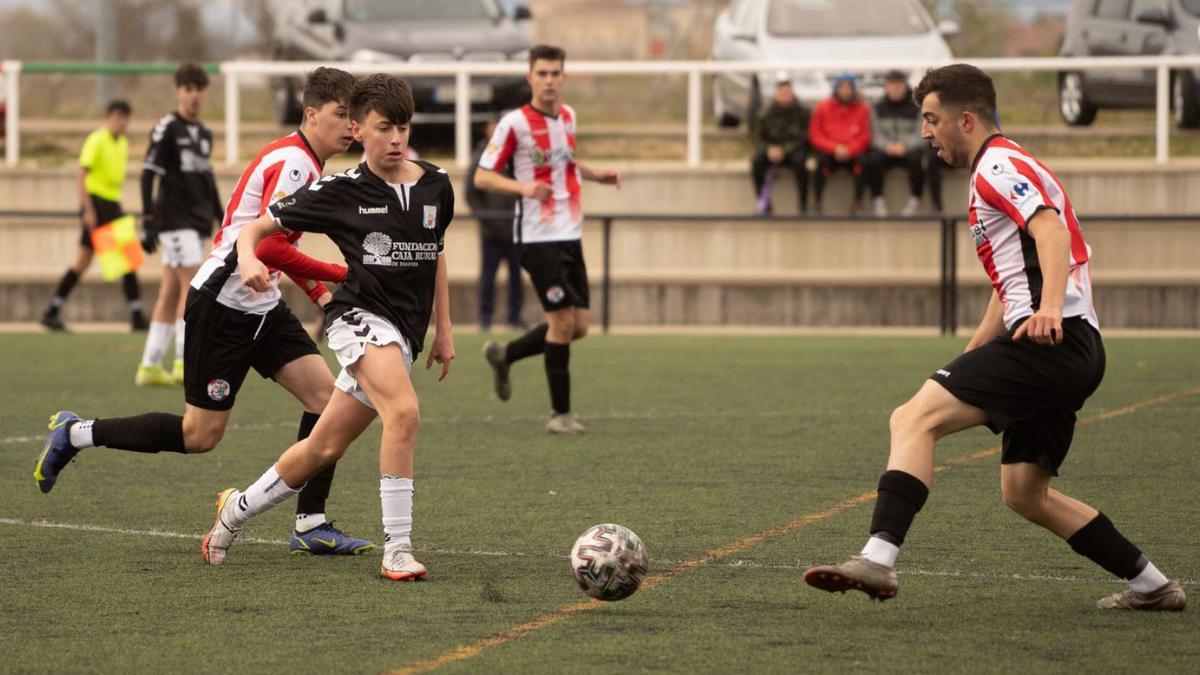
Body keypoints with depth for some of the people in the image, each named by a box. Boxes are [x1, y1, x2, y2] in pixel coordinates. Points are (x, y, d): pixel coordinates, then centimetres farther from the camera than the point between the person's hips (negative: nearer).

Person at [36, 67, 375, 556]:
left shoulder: (307, 164, 12)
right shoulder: (292, 162, -19)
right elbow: (268, 248, -29)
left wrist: (316, 289, 14)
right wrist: (341, 275, -25)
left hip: (260, 305, 9)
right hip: (222, 305, -9)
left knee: (326, 395, -4)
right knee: (200, 436, -3)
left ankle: (311, 526, 1)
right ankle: (76, 434, 12)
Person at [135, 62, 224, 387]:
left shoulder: (204, 134, 16)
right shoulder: (166, 129, -7)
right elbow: (149, 174, -10)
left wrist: (223, 219, 24)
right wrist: (148, 222, -17)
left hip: (196, 221, 7)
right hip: (174, 217, -7)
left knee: (170, 292, 7)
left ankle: (149, 367, 9)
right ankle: (184, 364, -12)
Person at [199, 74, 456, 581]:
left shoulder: (436, 186, 6)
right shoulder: (340, 191, -7)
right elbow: (258, 227, -2)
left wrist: (443, 330, 21)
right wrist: (248, 258, -25)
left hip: (403, 335, 5)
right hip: (361, 316, -5)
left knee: (324, 448, 9)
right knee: (404, 412, -31)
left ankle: (237, 509, 33)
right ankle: (398, 550, -27)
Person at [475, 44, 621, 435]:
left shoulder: (568, 116, 11)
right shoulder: (515, 123, -10)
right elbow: (482, 177, -8)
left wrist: (600, 176, 12)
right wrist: (524, 187, -24)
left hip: (571, 236, 7)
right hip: (539, 237, -7)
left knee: (578, 326, 6)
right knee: (563, 320, -10)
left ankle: (504, 355, 27)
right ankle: (560, 413, 1)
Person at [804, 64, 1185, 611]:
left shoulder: (998, 166, -4)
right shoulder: (1003, 171, 28)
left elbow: (1051, 231, -22)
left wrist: (1049, 308, -38)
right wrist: (969, 360, 32)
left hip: (1049, 340, -10)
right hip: (1074, 351, 10)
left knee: (915, 418, -20)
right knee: (1024, 494, 15)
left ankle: (878, 559, -34)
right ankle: (1150, 585, 20)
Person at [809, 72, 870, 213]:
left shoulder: (862, 109, 3)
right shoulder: (822, 108, 3)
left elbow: (865, 137, 2)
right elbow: (815, 136, 0)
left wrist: (849, 149, -17)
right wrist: (835, 148, -15)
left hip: (853, 153, 0)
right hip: (828, 152, 0)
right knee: (821, 160, -34)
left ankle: (857, 204, -24)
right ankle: (817, 203, -28)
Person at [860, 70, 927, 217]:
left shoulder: (917, 106, -2)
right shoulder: (878, 108, 7)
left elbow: (921, 136, -9)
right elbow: (876, 135, 2)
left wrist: (904, 146, -27)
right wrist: (887, 145, -21)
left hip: (911, 149, -2)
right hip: (886, 149, 2)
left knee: (916, 158, -37)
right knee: (871, 159, -30)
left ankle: (914, 201, -24)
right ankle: (877, 201, -21)